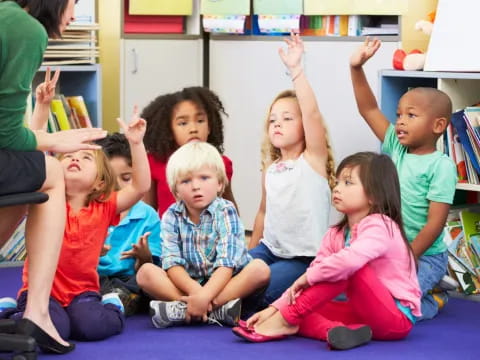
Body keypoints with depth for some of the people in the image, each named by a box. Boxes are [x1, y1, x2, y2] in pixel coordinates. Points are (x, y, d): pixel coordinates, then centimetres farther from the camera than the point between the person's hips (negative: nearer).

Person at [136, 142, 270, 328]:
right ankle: (217, 311, -33)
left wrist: (205, 295, -34)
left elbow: (227, 262, -19)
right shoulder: (172, 217, 0)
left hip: (224, 284, -2)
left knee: (260, 268, -29)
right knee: (145, 272, -18)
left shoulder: (225, 212, -8)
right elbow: (172, 262, -11)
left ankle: (181, 310, -35)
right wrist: (194, 290, -30)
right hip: (188, 284, 2)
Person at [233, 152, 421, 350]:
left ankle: (286, 320, -22)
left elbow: (350, 260, -35)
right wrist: (274, 308, -11)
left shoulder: (378, 225, -15)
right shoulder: (337, 235, 9)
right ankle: (336, 331, -33)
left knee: (349, 269, -28)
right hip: (365, 313, 8)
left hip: (397, 318, -8)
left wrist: (309, 277, -22)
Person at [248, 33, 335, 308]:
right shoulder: (270, 169, 11)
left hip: (303, 258, -7)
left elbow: (312, 113, -23)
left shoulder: (313, 159, -8)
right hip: (271, 249, 7)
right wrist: (250, 253, 20)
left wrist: (296, 70, -30)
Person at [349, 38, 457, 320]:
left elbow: (435, 222, -17)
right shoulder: (396, 148, 4)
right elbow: (369, 110, 1)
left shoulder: (441, 166, -14)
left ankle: (432, 303, 7)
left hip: (424, 256, -7)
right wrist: (357, 69, -9)